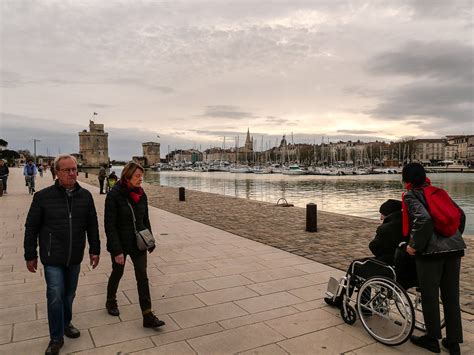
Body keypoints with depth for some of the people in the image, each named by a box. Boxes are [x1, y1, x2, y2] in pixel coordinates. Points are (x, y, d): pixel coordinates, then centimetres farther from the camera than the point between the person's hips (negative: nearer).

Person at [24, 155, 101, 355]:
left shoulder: (85, 196, -1)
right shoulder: (43, 196, -9)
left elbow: (92, 226, 5)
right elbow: (31, 228, -3)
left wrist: (94, 250, 6)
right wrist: (30, 255, -1)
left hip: (75, 257, 3)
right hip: (53, 257, -3)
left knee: (69, 294, 17)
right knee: (55, 296, -2)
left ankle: (66, 324, 40)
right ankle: (56, 338, 16)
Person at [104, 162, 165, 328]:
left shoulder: (141, 194, -1)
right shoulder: (114, 195, -18)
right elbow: (110, 225, -19)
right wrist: (117, 250, -21)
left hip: (138, 243, 4)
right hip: (120, 244, -4)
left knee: (142, 277, 2)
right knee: (117, 273, 18)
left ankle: (148, 316, 6)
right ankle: (111, 301, 47)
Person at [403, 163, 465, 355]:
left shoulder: (411, 195, -6)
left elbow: (423, 218, -22)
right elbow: (460, 215, 18)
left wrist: (414, 245, -13)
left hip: (431, 250, -7)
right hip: (454, 247, 7)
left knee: (429, 296, 8)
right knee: (451, 295, 15)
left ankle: (432, 339, 22)